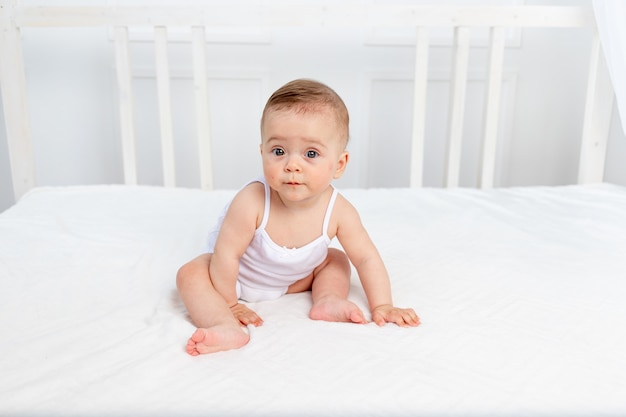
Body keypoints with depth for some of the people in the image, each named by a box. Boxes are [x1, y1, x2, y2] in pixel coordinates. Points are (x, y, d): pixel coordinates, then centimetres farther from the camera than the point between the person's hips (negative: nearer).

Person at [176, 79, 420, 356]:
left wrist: (381, 306, -17)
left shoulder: (338, 211, -28)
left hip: (295, 279, 4)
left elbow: (366, 258, -15)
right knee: (191, 274, -25)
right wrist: (228, 304, -18)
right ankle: (227, 328, -40)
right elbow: (226, 254, -28)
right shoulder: (252, 202, -39)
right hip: (241, 278, -3)